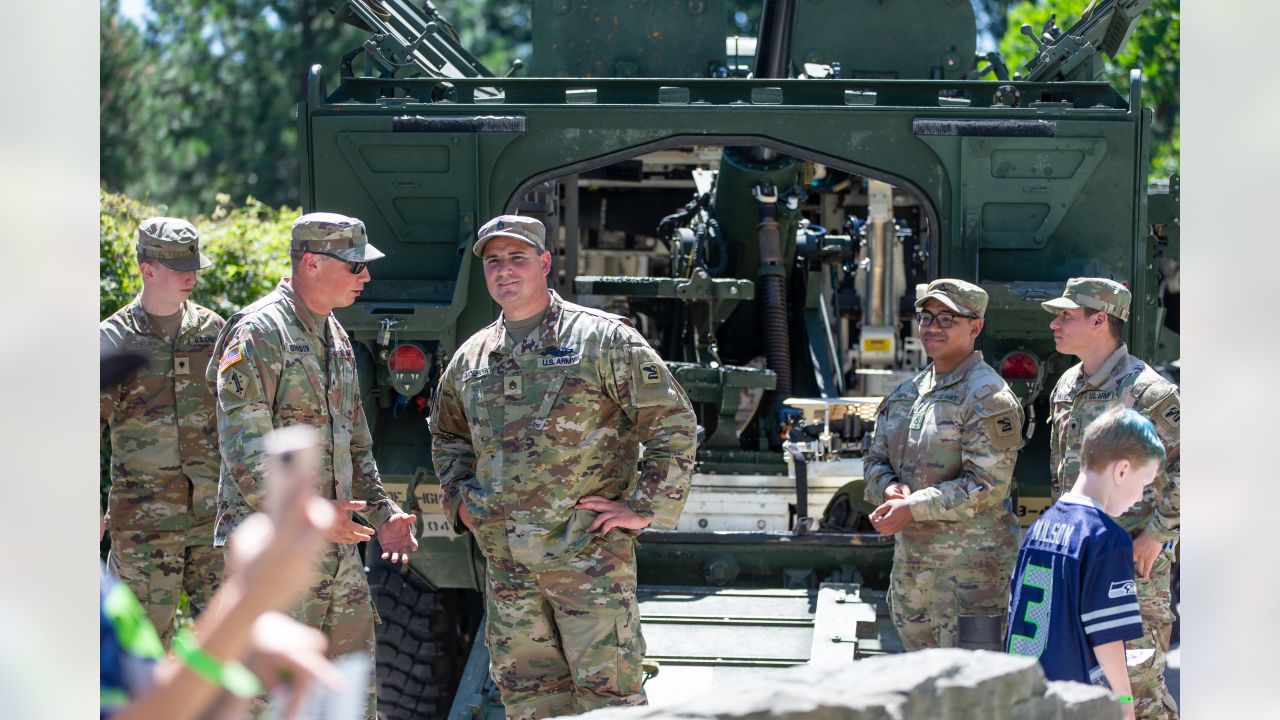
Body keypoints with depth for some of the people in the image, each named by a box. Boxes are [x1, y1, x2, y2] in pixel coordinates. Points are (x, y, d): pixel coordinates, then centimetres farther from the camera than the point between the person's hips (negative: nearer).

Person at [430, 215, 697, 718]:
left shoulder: (603, 338, -3)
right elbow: (447, 437, 33)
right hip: (505, 559, 6)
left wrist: (645, 508, -8)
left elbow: (674, 422, -3)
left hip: (589, 555, -5)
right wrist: (459, 500, 17)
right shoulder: (471, 358, 14)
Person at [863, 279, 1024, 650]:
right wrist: (890, 488, -6)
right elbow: (875, 460, 19)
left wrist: (913, 508, -20)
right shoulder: (906, 394, 14)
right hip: (910, 560, 8)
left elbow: (987, 486, -18)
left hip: (969, 568, -8)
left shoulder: (987, 397, -11)